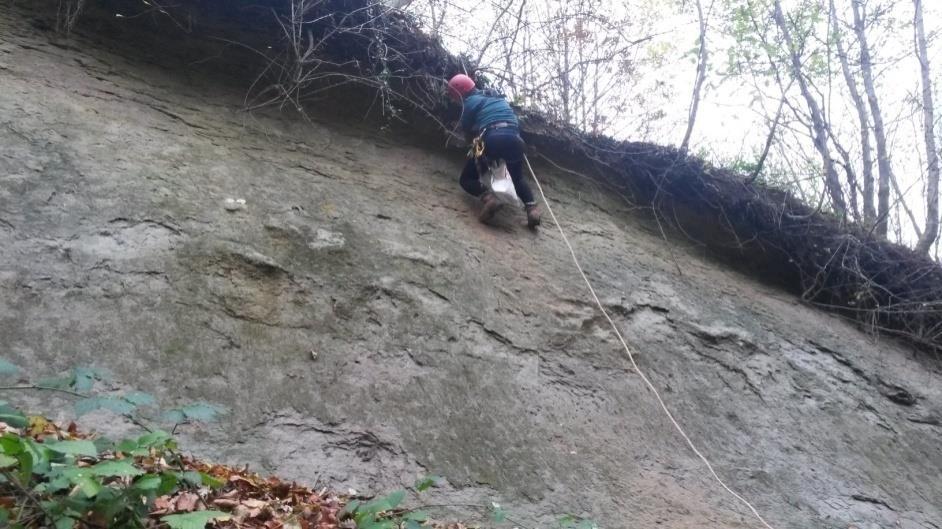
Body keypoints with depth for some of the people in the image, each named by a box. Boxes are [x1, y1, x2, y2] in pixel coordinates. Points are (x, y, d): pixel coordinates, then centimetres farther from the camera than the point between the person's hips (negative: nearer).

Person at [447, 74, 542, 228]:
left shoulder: (471, 101, 12)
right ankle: (532, 206, -3)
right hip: (514, 139, 5)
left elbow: (467, 130, 15)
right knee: (518, 179, 27)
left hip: (491, 139, -5)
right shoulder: (499, 97, 29)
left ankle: (487, 196, -20)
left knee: (467, 179, 12)